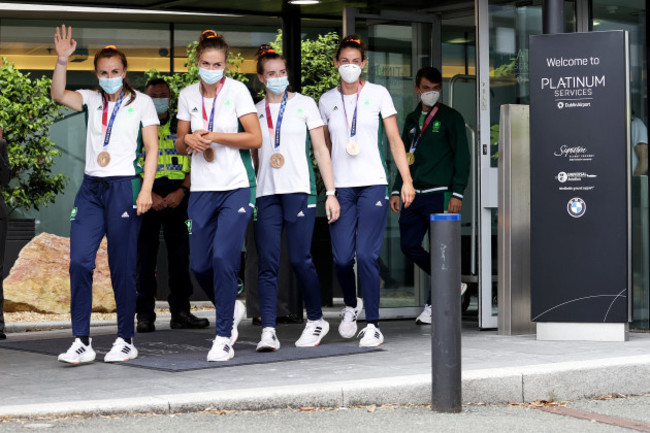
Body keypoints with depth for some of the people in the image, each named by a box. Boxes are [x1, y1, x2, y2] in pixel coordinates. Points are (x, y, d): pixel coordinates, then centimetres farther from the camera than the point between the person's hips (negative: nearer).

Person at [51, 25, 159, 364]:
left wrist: (146, 189, -9)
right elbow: (58, 95, -3)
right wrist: (62, 59, -15)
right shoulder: (92, 100, 14)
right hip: (91, 187, 4)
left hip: (124, 186, -3)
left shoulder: (141, 102, 5)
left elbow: (152, 149, 1)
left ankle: (126, 341, 8)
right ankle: (81, 342, -5)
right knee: (79, 260, -7)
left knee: (122, 266, -2)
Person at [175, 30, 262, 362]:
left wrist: (213, 136, -13)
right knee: (200, 265, 3)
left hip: (236, 187, -4)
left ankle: (224, 338, -6)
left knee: (223, 257, -15)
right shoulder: (188, 95, 9)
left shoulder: (237, 91, -4)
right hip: (202, 189, 5)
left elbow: (255, 138, -8)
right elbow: (180, 145, 16)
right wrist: (188, 140, -7)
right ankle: (232, 309, 33)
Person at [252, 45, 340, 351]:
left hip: (299, 190, -2)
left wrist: (331, 192, -2)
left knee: (300, 258, -5)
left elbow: (320, 149, 5)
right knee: (267, 263, -5)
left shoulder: (304, 104, 7)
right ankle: (268, 331, -8)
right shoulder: (255, 111, 14)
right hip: (265, 193, 2)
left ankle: (316, 320, 14)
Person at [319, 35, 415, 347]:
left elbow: (395, 140, 5)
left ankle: (373, 325, -3)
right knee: (342, 257, -5)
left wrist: (407, 180, -3)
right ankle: (351, 304, 26)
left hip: (373, 184, -2)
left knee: (366, 255, -11)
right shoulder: (327, 101, 11)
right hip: (341, 187, 2)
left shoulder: (378, 94, 5)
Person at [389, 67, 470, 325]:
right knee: (409, 245, 3)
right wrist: (397, 190, 14)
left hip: (440, 194, -6)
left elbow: (462, 157, -4)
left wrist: (457, 194, -11)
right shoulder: (412, 119, 17)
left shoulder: (451, 118, 0)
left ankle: (433, 306, 3)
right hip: (414, 194, 6)